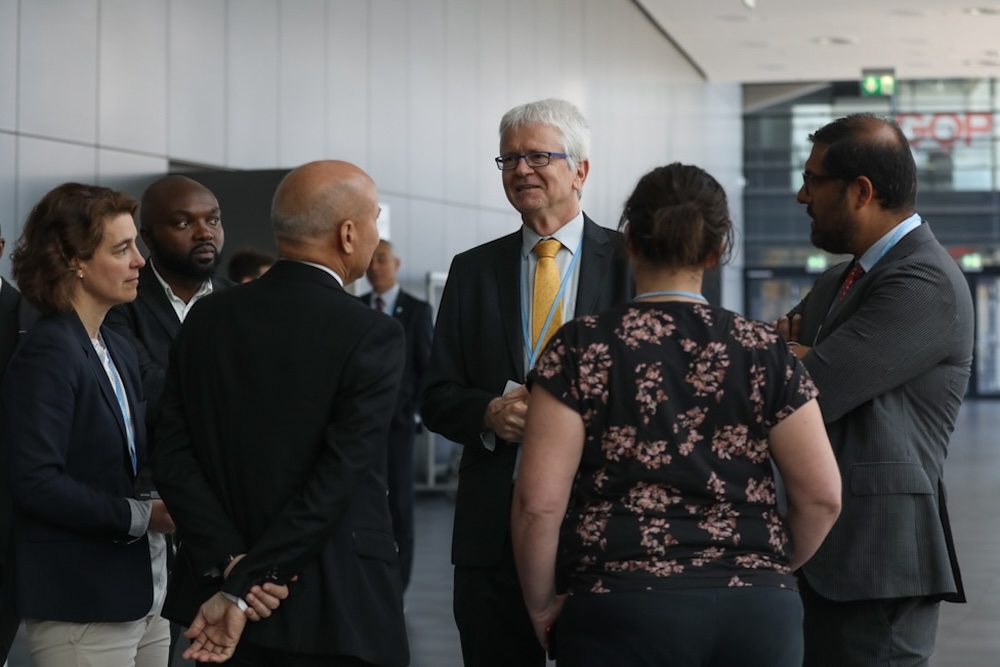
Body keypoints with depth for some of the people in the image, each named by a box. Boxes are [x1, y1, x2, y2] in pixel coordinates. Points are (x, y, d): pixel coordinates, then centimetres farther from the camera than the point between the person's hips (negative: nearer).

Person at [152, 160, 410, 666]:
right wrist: (242, 590, -18)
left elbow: (172, 458, -4)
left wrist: (232, 563, -9)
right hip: (336, 608, -4)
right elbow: (337, 480, -20)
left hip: (217, 597, 5)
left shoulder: (207, 317, 1)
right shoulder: (372, 335, -14)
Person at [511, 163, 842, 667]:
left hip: (625, 613, -2)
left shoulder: (582, 347, -3)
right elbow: (822, 496, 3)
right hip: (758, 614, 2)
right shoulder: (764, 351, 4)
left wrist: (541, 604, 5)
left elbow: (539, 502, -8)